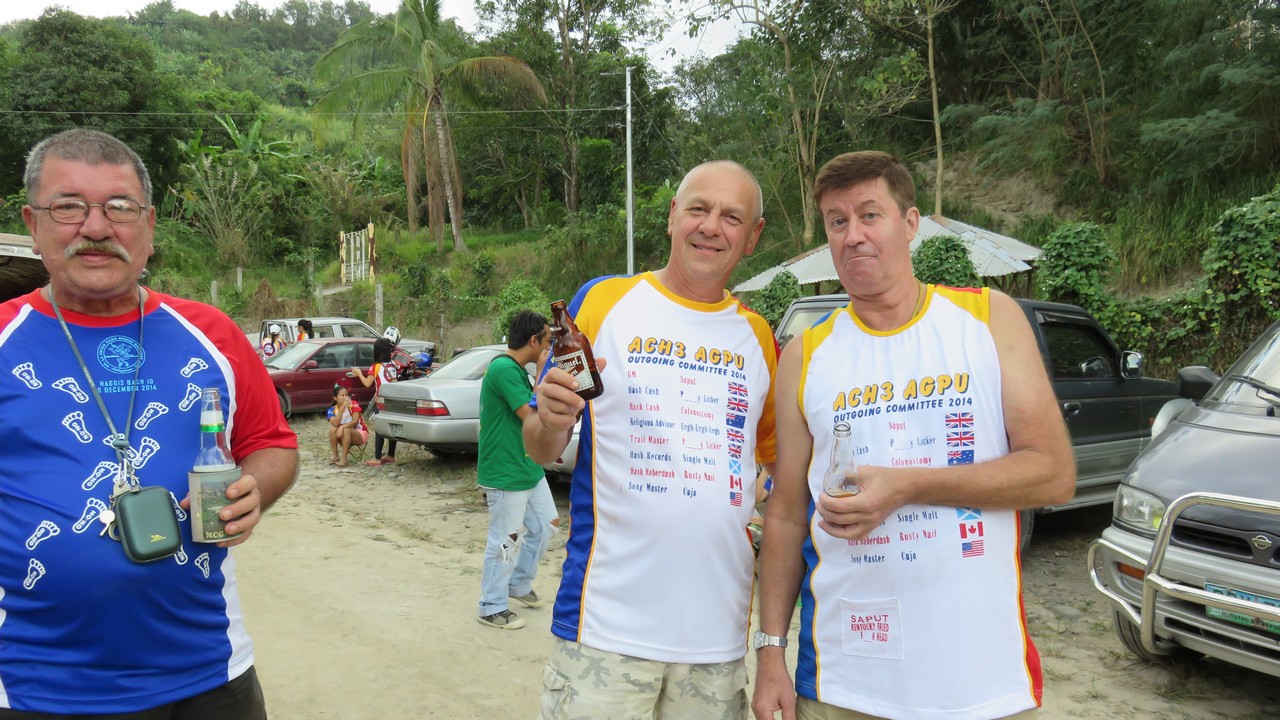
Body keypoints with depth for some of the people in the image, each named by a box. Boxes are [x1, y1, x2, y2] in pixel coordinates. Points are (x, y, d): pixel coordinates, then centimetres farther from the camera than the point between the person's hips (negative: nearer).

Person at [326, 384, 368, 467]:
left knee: (346, 430, -34)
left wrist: (343, 426, -38)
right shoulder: (332, 410, -5)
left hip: (360, 433, -3)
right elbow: (335, 424, -24)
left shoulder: (353, 404, -12)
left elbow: (355, 421, -21)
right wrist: (342, 408, -29)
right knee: (332, 429, -25)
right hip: (345, 438, 3)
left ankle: (343, 459, -31)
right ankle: (335, 456, -18)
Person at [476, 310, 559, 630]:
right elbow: (533, 416, -24)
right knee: (505, 541, 0)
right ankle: (492, 608, 15)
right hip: (505, 475, -10)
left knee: (545, 525, 19)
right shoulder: (504, 368, -21)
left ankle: (519, 584, 36)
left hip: (529, 468, 10)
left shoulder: (518, 370, 10)